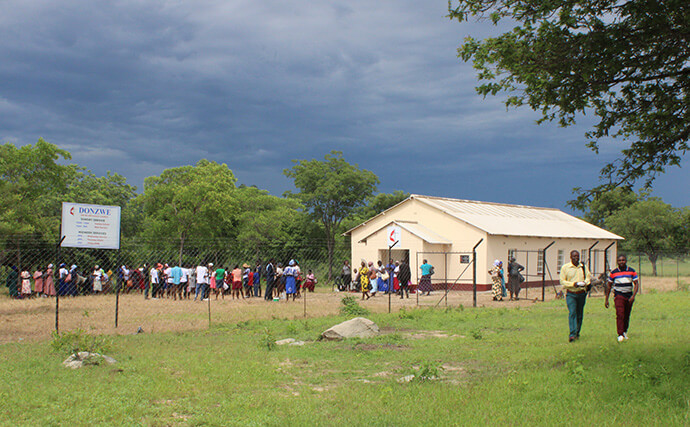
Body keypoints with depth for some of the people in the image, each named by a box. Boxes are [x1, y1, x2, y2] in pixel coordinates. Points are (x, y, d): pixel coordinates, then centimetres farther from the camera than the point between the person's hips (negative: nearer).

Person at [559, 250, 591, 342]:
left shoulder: (583, 267, 7)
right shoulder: (565, 267, -3)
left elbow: (589, 276, 13)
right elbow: (562, 281, -4)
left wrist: (585, 283, -9)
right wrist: (573, 284, -19)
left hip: (581, 293, 4)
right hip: (570, 294, -4)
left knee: (579, 314, 10)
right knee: (572, 313, -16)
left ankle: (577, 333, 25)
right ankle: (572, 334, -21)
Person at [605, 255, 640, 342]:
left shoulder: (632, 272, 3)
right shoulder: (614, 273, 1)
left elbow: (636, 284, 0)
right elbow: (609, 285, 9)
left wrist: (633, 296, -15)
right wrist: (606, 299, 7)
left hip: (629, 296, 2)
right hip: (618, 295, -2)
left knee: (627, 315, 9)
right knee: (620, 314, -17)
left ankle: (625, 331, 32)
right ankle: (620, 335, -20)